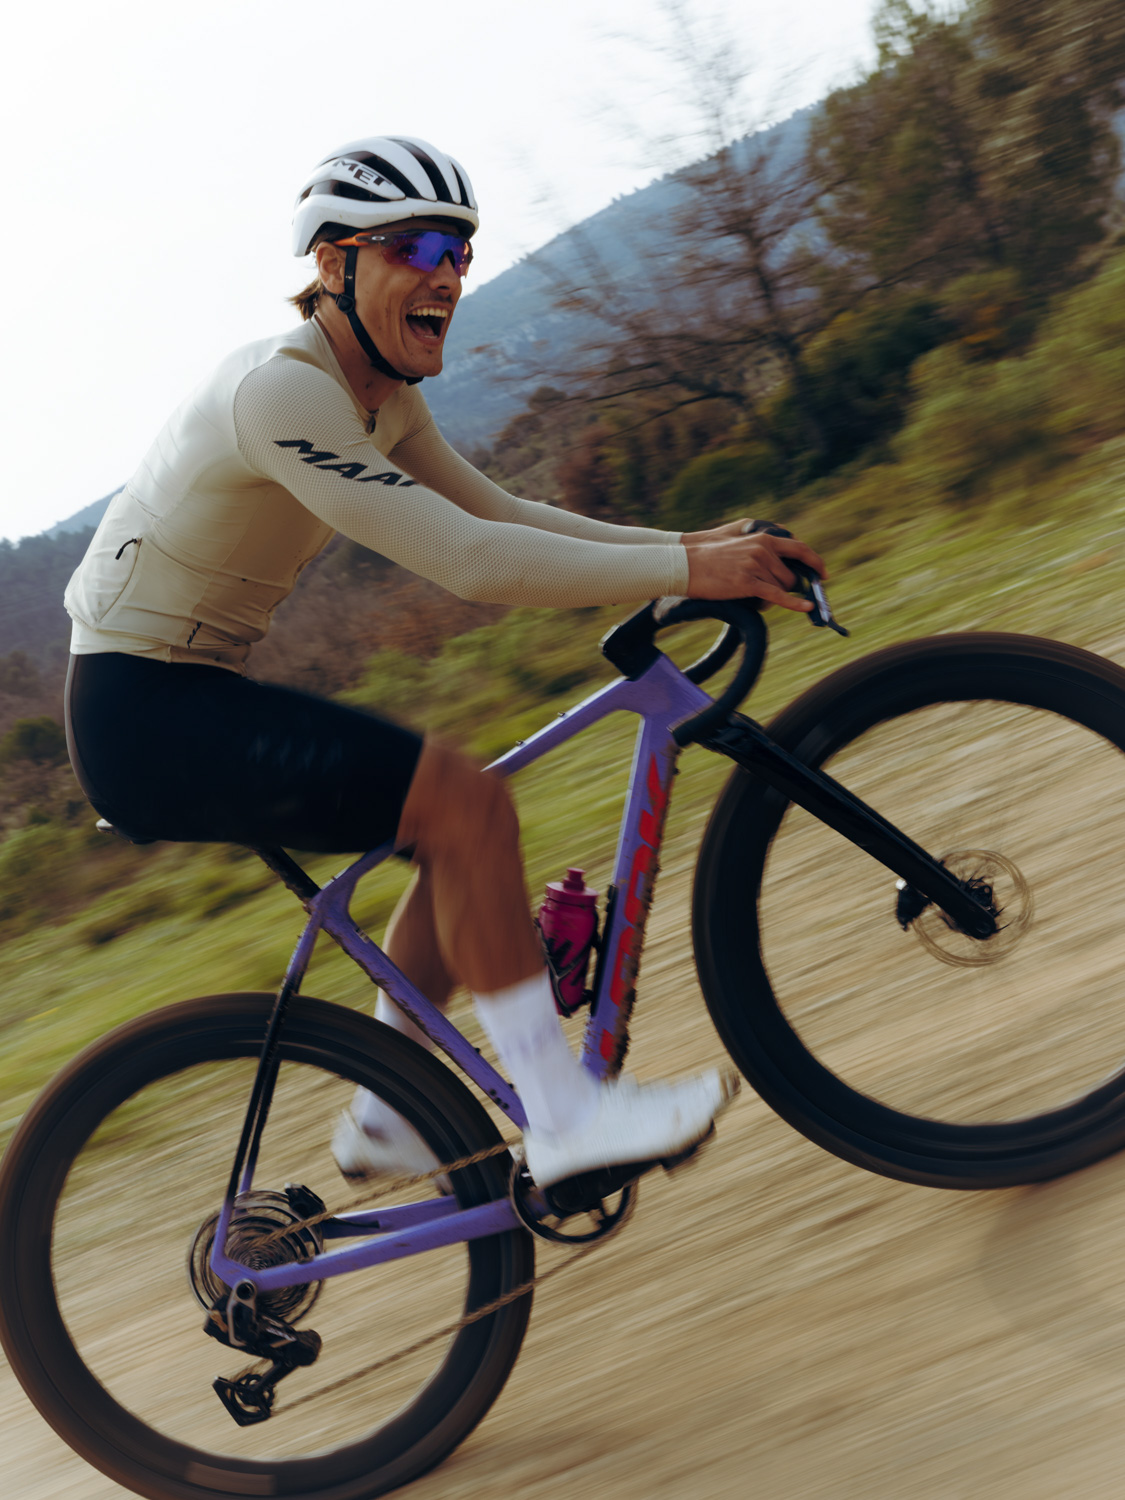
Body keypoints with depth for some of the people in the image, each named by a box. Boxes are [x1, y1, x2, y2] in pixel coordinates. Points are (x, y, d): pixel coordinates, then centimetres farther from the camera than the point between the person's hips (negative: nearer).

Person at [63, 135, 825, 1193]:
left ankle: (386, 1119, 20)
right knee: (465, 806, -21)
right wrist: (686, 572, -25)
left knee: (458, 832, 10)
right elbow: (468, 561, -29)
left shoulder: (382, 393, 7)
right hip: (140, 710, -10)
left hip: (199, 692, 10)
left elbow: (500, 514, 9)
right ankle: (560, 1117, -12)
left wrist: (687, 545, -1)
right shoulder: (281, 390, -23)